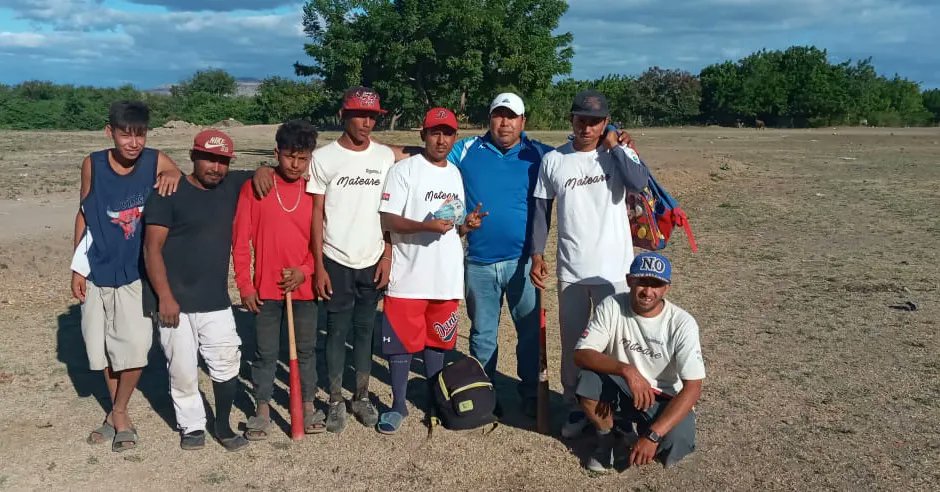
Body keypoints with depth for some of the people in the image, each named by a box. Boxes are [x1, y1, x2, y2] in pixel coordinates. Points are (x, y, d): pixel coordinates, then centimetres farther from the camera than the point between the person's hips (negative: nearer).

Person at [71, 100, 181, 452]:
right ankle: (118, 414, 30)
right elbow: (84, 214, 3)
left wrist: (175, 176, -25)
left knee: (135, 346, -10)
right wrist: (78, 268, 3)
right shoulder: (93, 165, -7)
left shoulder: (157, 162, -11)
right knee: (103, 346, 10)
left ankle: (118, 412, 15)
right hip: (98, 271, 2)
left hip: (136, 273, -2)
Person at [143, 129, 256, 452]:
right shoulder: (170, 193, -7)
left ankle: (223, 426, 18)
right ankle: (192, 427, 22)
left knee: (227, 362, 1)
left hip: (216, 301, 4)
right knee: (183, 370, 4)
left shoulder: (232, 186, 7)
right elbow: (152, 247, -10)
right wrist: (165, 298, -15)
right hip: (175, 301, -4)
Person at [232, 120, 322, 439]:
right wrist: (245, 285, -5)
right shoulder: (254, 188, -5)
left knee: (306, 349, 13)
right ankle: (262, 410, 22)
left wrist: (305, 270, -11)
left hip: (305, 286, 2)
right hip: (266, 288, -1)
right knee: (265, 352, 8)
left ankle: (308, 406, 28)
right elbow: (241, 239, -3)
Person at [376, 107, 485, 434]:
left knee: (438, 339, 15)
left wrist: (466, 224, -4)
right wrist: (427, 226, -25)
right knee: (402, 341, 3)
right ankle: (398, 405, 18)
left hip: (447, 277, 5)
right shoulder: (404, 170, -5)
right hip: (408, 276, -5)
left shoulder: (456, 174, 14)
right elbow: (387, 220, -12)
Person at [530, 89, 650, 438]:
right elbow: (541, 210, 7)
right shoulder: (553, 160, 2)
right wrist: (537, 255, 2)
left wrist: (614, 145, -13)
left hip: (614, 268, -2)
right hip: (570, 269, 2)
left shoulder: (620, 154, -2)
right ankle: (575, 407, 27)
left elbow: (639, 183, -23)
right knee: (572, 343, 12)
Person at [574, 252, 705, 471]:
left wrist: (652, 436, -33)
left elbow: (692, 388, -23)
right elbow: (581, 354, -21)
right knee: (590, 379, -29)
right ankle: (606, 438, 1)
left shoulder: (682, 323, -20)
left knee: (674, 444, -28)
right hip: (619, 386, 1)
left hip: (664, 397, -1)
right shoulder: (611, 307, -16)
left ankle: (645, 430, 9)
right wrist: (627, 370, -38)